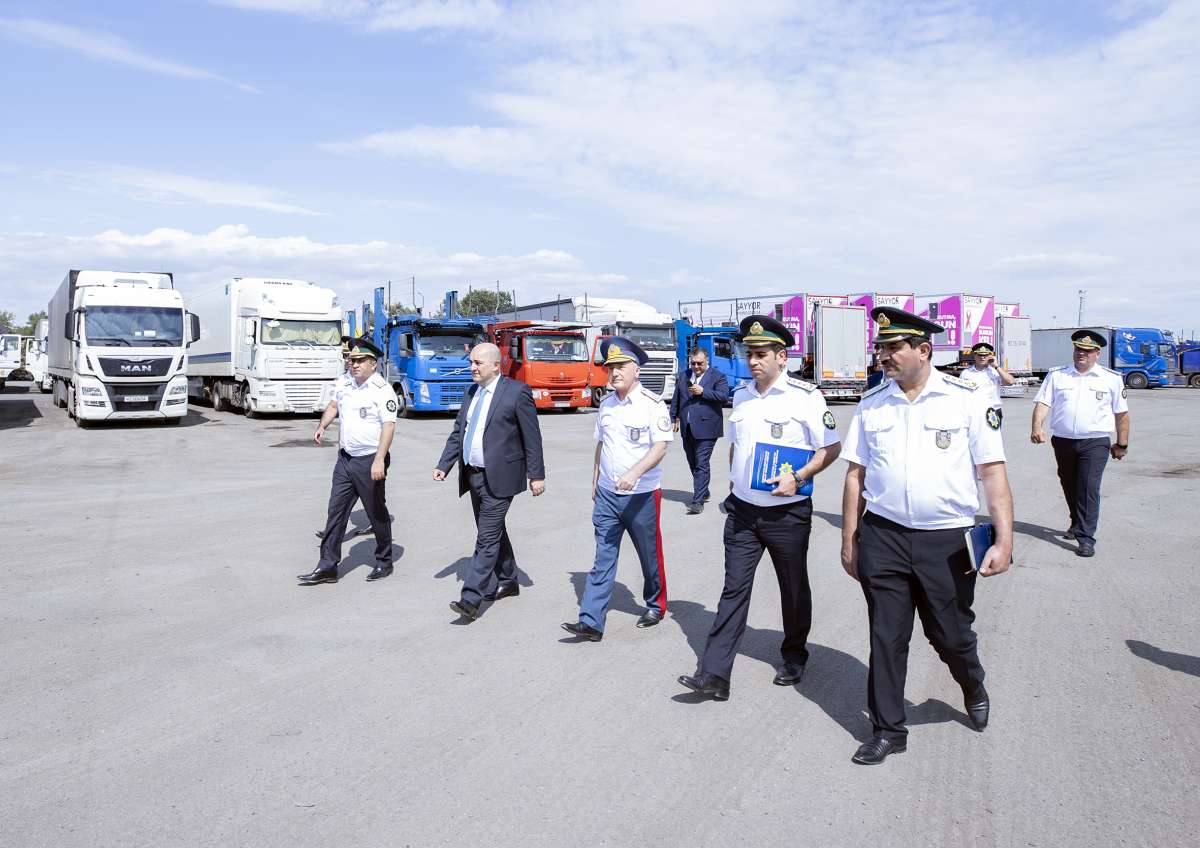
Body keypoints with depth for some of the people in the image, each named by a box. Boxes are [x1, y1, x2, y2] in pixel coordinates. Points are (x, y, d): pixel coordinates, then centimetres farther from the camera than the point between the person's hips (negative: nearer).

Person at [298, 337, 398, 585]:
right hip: (345, 459, 7)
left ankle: (384, 562, 23)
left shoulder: (382, 390, -14)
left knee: (377, 513, 7)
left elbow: (389, 425, -21)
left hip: (370, 462, -7)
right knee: (336, 511, 6)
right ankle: (327, 567, 11)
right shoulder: (343, 383, 8)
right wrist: (322, 426, 8)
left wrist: (379, 460, -29)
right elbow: (334, 405, 26)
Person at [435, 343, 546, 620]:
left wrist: (536, 475, -9)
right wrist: (443, 465, 4)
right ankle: (507, 582, 35)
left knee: (487, 539, -8)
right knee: (493, 532, 19)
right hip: (473, 476, 8)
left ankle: (471, 600, -9)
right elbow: (458, 432, 14)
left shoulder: (516, 392, -10)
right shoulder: (472, 392, 12)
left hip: (498, 477, -8)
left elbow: (532, 437, -9)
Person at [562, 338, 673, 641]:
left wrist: (634, 473, -31)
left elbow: (660, 446, -18)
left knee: (650, 555, 12)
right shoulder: (606, 404, 7)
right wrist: (595, 481, 16)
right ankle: (591, 622, 1)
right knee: (603, 558, 2)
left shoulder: (652, 403, -12)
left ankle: (656, 606, 33)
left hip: (642, 495, -5)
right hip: (607, 494, 5)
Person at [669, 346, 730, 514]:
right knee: (693, 463, 14)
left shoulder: (717, 377, -1)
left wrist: (702, 391, -20)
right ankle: (703, 492, 31)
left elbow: (724, 396, -15)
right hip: (687, 428, 6)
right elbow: (676, 399, 17)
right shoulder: (685, 376, 14)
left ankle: (698, 501, -8)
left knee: (701, 464, -8)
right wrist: (674, 418, 12)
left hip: (705, 428, -6)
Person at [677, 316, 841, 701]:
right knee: (734, 588, 1)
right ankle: (714, 674, 1)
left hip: (787, 513, -4)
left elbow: (831, 448, -8)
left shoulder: (805, 396, -11)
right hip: (742, 510, 4)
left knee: (793, 589, 13)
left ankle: (794, 657, 35)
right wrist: (733, 482, 11)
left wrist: (798, 477, -20)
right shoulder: (741, 395, 7)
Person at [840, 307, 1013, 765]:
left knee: (950, 635, 10)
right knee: (886, 638, 7)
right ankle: (888, 730, 23)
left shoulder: (967, 398, -5)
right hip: (882, 537, 2)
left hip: (946, 540, -2)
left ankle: (973, 688, 45)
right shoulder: (871, 404, 4)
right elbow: (855, 475, 8)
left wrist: (1004, 539, -14)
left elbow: (992, 471, -6)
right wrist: (849, 541, 9)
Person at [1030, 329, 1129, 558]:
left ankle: (1086, 538, -11)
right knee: (1069, 486, 15)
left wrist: (1122, 444, 9)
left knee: (1089, 488, -12)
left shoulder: (1111, 379, 5)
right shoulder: (1056, 375, 7)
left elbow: (1121, 414, 9)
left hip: (1095, 443, -3)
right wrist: (1037, 426, -19)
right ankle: (1077, 524, 37)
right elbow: (1042, 403, -2)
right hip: (1063, 442, 3)